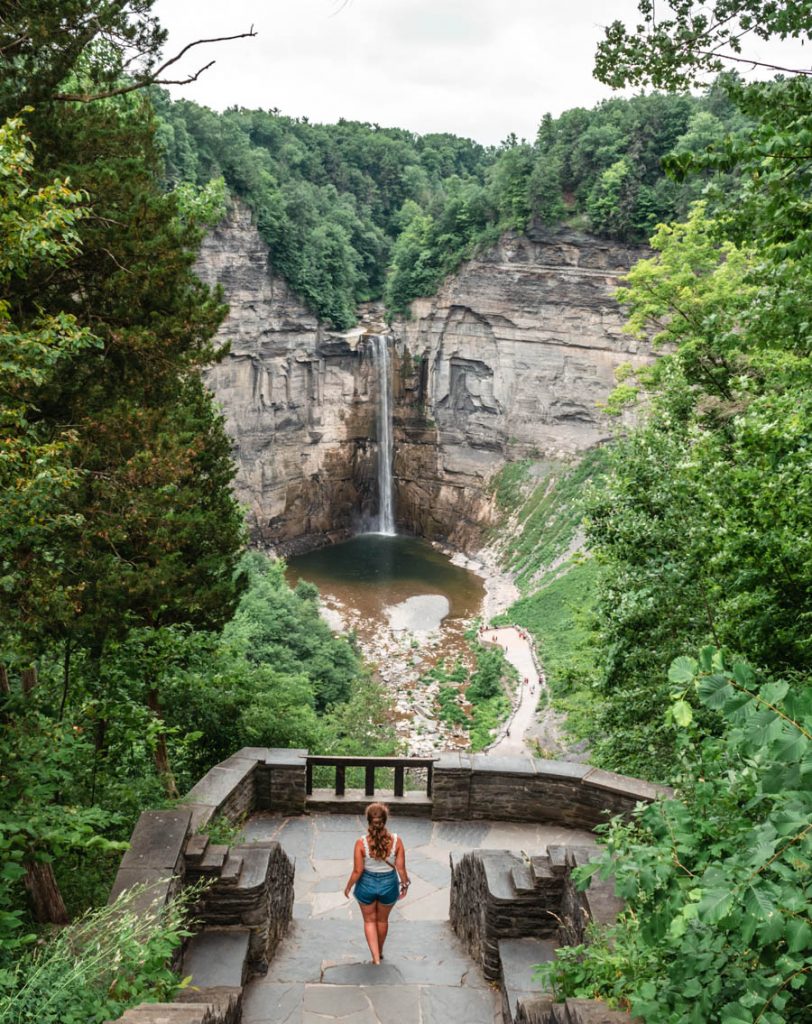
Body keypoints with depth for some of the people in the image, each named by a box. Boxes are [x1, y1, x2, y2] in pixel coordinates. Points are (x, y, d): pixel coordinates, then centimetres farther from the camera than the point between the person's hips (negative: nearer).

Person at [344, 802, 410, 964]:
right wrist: (405, 884, 7)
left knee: (369, 920, 22)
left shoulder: (361, 843, -23)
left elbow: (357, 871, -16)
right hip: (388, 884, 2)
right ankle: (380, 952, 45)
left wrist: (348, 887, 1)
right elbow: (401, 868, -12)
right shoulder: (396, 841, -20)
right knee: (382, 919, 26)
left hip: (367, 884, -2)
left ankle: (375, 956, 16)